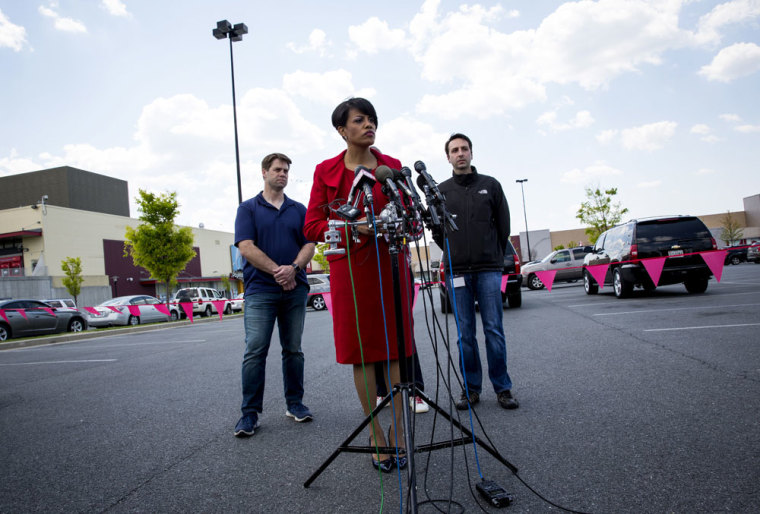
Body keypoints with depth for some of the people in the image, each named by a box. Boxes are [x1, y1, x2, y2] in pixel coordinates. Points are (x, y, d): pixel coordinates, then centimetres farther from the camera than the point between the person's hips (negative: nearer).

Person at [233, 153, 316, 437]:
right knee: (255, 351, -5)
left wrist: (293, 268, -14)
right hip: (260, 290, -3)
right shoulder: (248, 208, 7)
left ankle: (295, 403, 20)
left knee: (293, 349, 9)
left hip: (295, 289, 3)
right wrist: (276, 270, -15)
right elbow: (246, 247, -5)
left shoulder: (299, 209, 15)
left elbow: (309, 245, 6)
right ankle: (250, 412, 3)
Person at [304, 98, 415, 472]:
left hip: (390, 264, 2)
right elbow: (312, 227, 1)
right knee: (362, 352, 3)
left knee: (395, 349, 3)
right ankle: (376, 434, 17)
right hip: (349, 267, -1)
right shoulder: (326, 171, 5)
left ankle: (397, 430, 17)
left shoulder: (392, 166, 10)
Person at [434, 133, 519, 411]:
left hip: (489, 269, 0)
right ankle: (471, 388, 14)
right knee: (465, 333, 4)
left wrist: (492, 257, 12)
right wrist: (455, 254, 10)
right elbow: (436, 231, 12)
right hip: (457, 271, 1)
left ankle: (502, 388, 10)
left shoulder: (490, 185, 9)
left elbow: (504, 224, 11)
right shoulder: (441, 191, 9)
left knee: (494, 330, -1)